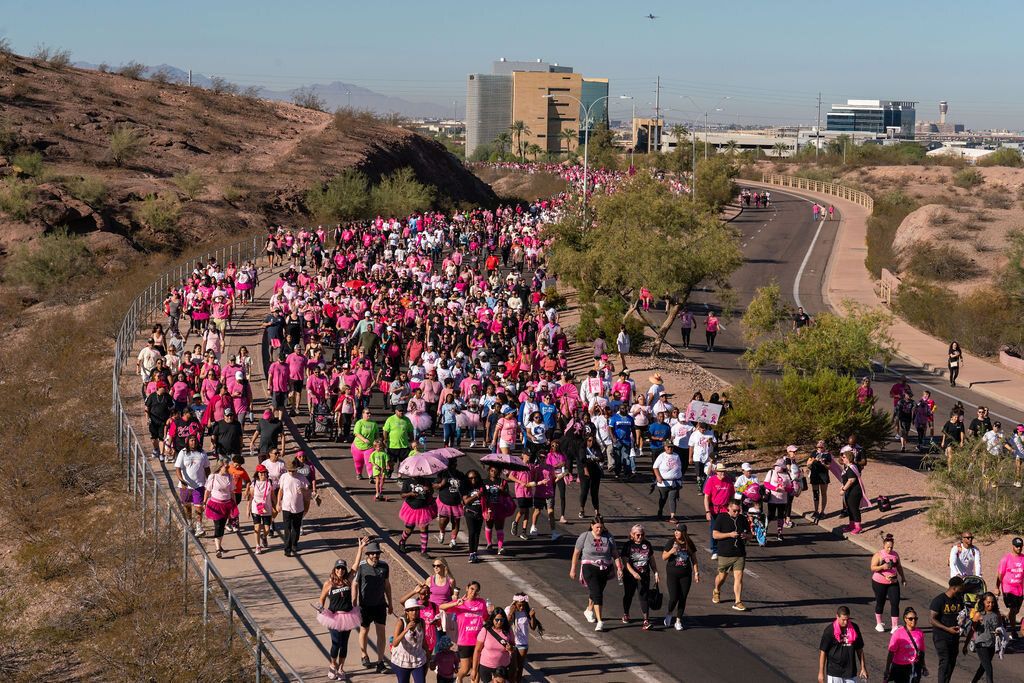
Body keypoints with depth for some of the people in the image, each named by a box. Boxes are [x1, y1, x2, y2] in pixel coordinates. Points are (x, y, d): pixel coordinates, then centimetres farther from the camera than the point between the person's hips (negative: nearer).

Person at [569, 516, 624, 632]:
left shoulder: (608, 537, 1)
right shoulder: (584, 537, -5)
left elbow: (615, 554, 5)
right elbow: (576, 553, 2)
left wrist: (619, 568, -5)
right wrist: (573, 569, 3)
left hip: (604, 569, 4)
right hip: (589, 568, -4)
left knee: (597, 592, 17)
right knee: (596, 593, -16)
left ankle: (589, 610, 47)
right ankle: (599, 621, -19)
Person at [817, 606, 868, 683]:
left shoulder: (854, 628, 1)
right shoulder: (830, 630, -10)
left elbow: (859, 649, 11)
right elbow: (823, 651, -7)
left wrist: (863, 668, 9)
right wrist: (821, 673, -8)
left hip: (850, 671, 3)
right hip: (834, 672, -3)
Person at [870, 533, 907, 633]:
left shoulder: (895, 554, 4)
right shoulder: (878, 555, -9)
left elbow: (899, 567, 17)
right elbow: (873, 568, -15)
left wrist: (903, 578, 17)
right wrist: (882, 566, -30)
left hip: (893, 583, 3)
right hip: (879, 583, -3)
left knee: (895, 603, -6)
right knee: (880, 603, 10)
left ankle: (895, 626, -3)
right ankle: (878, 624, 28)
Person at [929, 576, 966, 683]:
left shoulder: (959, 599, 6)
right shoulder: (939, 600, -14)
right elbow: (932, 619, -16)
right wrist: (947, 629, -22)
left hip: (954, 637, 7)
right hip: (941, 637, -7)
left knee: (952, 663, 10)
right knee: (945, 662, -13)